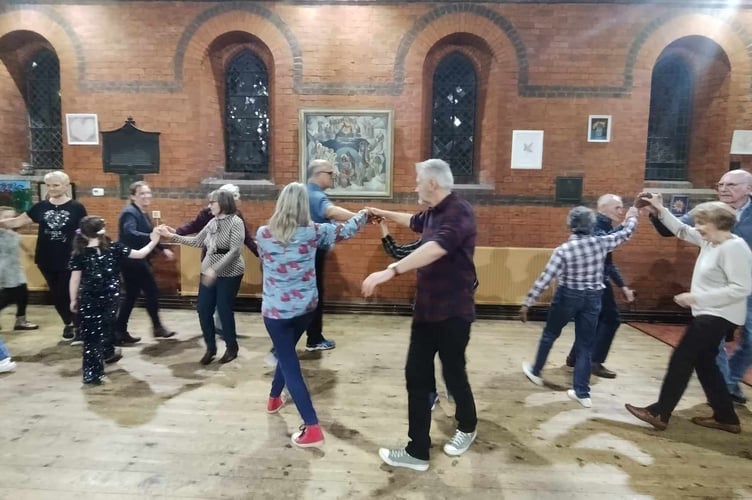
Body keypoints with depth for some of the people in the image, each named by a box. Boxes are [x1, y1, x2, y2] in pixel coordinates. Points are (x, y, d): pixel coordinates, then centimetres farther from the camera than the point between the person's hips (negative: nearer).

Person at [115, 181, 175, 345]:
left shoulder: (142, 213, 14)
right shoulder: (130, 212, -17)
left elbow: (149, 235, 22)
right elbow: (130, 234, -35)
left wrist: (163, 249, 15)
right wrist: (152, 236, -49)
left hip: (138, 260, 10)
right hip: (132, 260, -10)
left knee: (131, 296, 13)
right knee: (152, 291, -1)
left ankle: (119, 332, 20)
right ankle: (157, 327, 14)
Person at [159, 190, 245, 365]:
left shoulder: (236, 222, -13)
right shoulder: (213, 222, 9)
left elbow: (235, 251, -20)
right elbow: (197, 241, 15)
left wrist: (215, 269, -25)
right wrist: (173, 235, 8)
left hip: (228, 273, -7)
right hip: (208, 271, 7)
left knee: (224, 310, 1)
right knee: (203, 309, 6)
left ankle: (232, 347, 22)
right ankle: (210, 347, 23)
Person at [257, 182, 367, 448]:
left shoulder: (263, 234, -8)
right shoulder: (313, 232, -9)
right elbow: (346, 230, 5)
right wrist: (363, 214, 24)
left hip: (276, 311, -2)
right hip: (305, 308, 2)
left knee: (291, 366, 3)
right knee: (287, 354, 27)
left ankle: (312, 428, 1)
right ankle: (275, 397, 48)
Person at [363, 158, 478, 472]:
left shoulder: (459, 212, -20)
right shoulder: (432, 214, 9)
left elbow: (435, 249, -38)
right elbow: (413, 222, 35)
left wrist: (390, 271, -47)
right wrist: (383, 214, 40)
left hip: (453, 312, -8)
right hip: (426, 309, 8)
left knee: (454, 375, 10)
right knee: (416, 376, 6)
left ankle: (467, 428, 40)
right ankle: (417, 452, 17)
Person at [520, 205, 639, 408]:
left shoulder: (564, 250, -16)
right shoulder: (601, 243, -7)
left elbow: (544, 279, -18)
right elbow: (626, 233, 13)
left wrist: (527, 303, -13)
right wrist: (632, 216, 34)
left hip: (568, 296, -3)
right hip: (592, 298, 3)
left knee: (550, 334, 19)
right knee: (585, 345, 10)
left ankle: (535, 372, 35)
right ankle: (582, 392, 15)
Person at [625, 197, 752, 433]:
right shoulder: (709, 240, 4)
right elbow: (681, 231, 19)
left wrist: (696, 297, -25)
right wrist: (661, 210, 8)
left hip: (718, 316, -10)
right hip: (709, 313, 10)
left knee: (681, 360, -4)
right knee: (704, 363, 17)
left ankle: (659, 413, 5)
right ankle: (726, 418, 28)